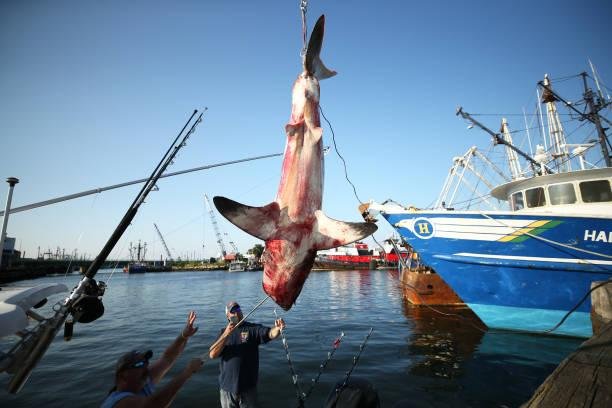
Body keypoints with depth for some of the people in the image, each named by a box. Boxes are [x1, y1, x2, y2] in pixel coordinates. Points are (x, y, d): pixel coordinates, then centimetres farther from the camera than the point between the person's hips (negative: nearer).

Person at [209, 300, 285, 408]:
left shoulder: (253, 328, -7)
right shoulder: (223, 332, 2)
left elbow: (271, 333, -24)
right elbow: (212, 355, -10)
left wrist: (278, 328, -47)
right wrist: (226, 334, -23)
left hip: (248, 386, -2)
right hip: (227, 387, 2)